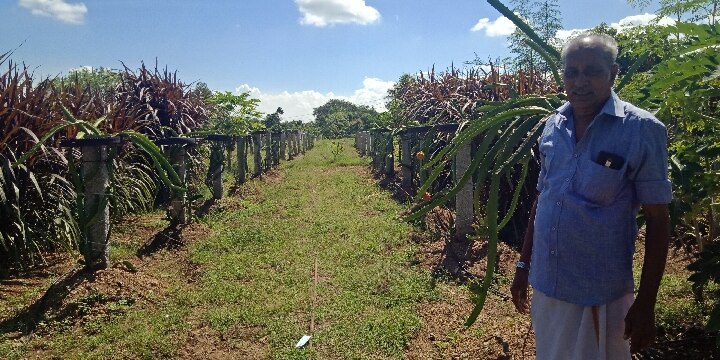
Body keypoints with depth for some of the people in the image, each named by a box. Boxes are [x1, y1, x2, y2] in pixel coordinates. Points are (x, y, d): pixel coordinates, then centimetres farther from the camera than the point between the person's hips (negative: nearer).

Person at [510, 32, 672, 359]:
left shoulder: (642, 130, -13)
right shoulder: (553, 126, 0)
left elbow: (657, 220, -10)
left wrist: (645, 304, -9)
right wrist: (523, 264, 12)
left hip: (601, 294, -4)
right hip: (544, 284, 5)